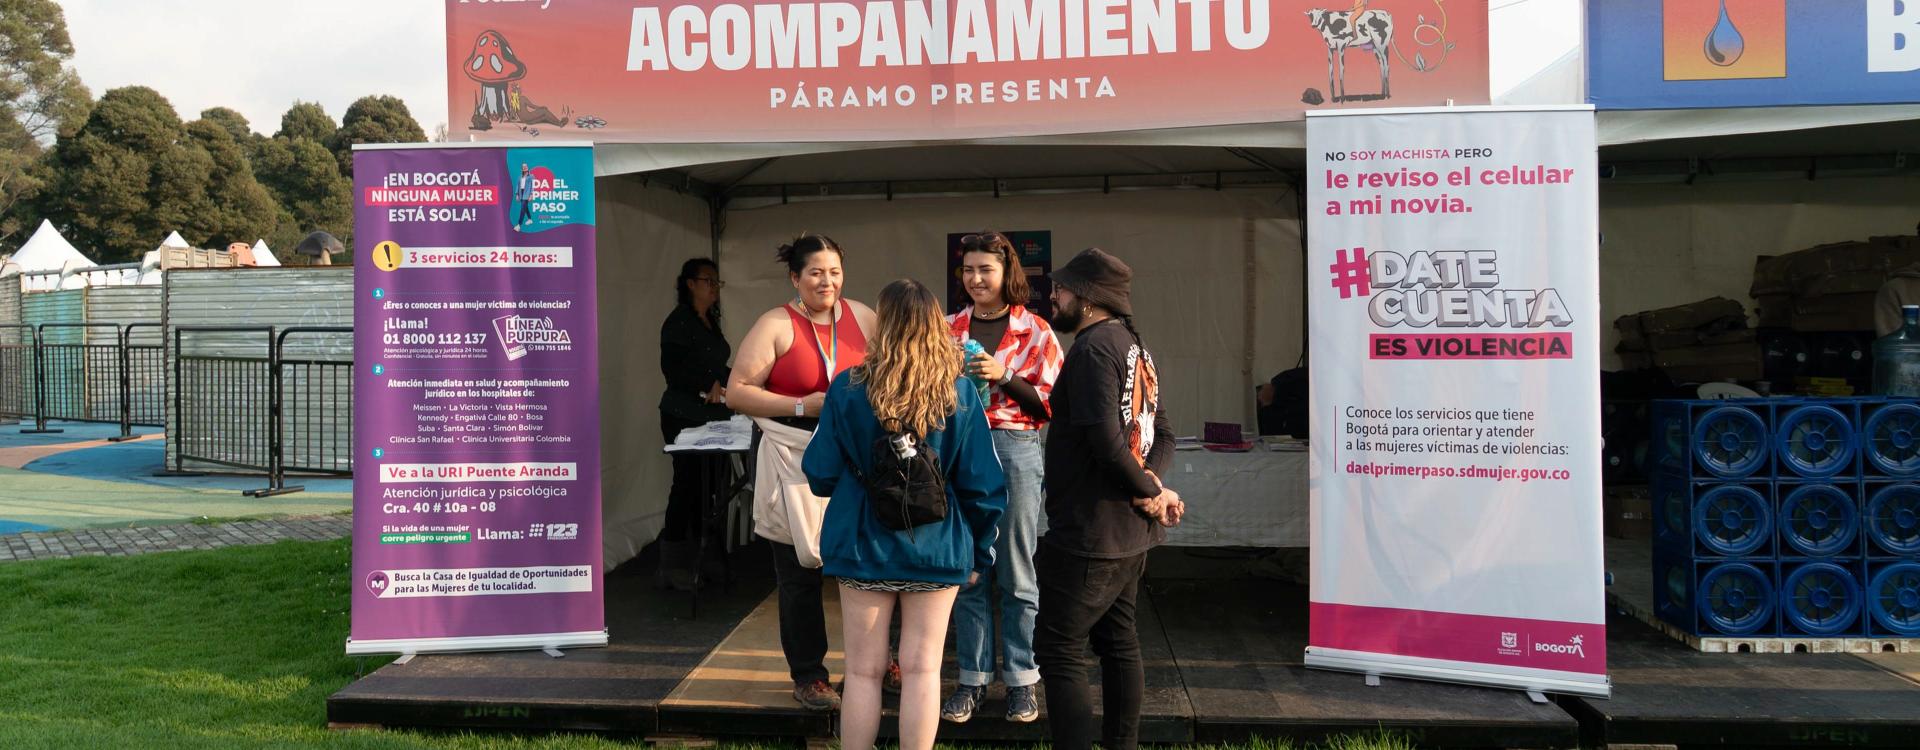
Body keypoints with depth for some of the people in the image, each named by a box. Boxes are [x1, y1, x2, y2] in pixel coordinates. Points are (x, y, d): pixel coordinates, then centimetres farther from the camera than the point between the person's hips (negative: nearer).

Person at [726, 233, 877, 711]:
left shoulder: (862, 318, 5)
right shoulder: (776, 326, -5)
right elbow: (737, 392, -8)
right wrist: (803, 406, -15)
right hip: (794, 460, -3)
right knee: (799, 570, 7)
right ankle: (808, 675, 21)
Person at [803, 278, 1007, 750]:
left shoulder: (848, 389, -9)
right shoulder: (959, 394, -6)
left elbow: (820, 475, -3)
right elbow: (982, 485, -5)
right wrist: (979, 552, 8)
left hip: (863, 546, 0)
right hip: (937, 549, 0)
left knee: (864, 671, 10)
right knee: (921, 669, 9)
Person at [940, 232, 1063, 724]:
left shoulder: (1034, 331, 2)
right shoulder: (949, 329, 10)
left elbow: (1052, 402, -3)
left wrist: (1003, 376, -14)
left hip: (1014, 451, -3)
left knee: (1016, 574, 4)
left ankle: (1021, 680, 14)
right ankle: (973, 678, 17)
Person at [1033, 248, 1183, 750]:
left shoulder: (1093, 348, -17)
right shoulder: (1134, 348, 13)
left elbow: (1105, 438, -26)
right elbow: (1162, 434, 14)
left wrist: (1150, 489, -13)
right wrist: (1152, 482, -4)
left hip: (1090, 533, -10)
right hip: (1131, 530, 10)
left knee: (1058, 648, -4)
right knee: (1118, 641, 17)